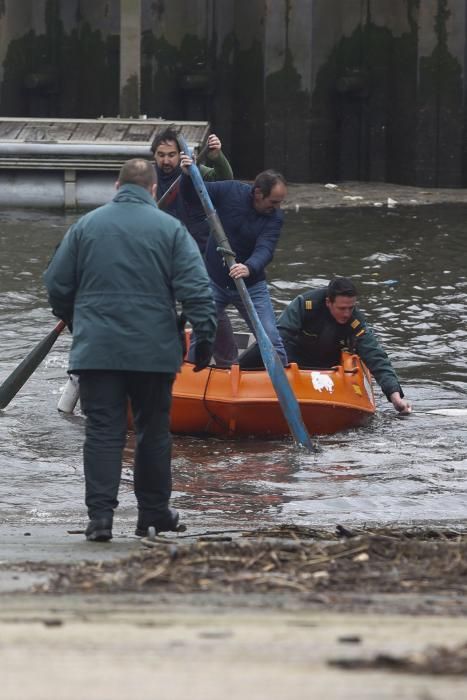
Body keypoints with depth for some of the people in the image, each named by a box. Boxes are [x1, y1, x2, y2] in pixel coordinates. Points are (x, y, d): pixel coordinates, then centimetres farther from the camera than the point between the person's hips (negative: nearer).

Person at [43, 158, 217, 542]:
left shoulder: (85, 226, 4)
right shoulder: (170, 229, -2)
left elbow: (56, 284, 10)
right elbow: (197, 290, -8)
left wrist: (74, 321, 27)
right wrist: (206, 337, -3)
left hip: (96, 349, 1)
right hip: (154, 351, -1)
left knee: (102, 431, 0)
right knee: (153, 431, 13)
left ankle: (100, 515, -10)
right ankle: (154, 511, 21)